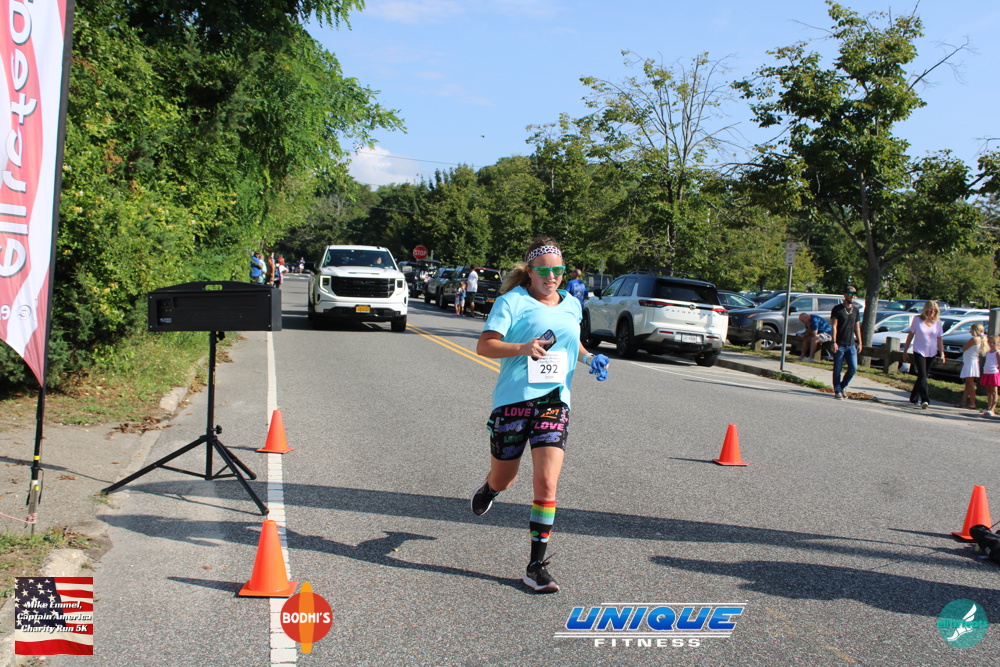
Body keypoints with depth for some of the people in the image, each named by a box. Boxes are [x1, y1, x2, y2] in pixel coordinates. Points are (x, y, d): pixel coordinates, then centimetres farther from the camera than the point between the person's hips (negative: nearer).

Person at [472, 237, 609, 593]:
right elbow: (484, 345, -11)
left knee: (546, 483, -9)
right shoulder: (513, 300, -4)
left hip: (554, 400, 3)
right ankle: (488, 488, 52)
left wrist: (589, 357, 11)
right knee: (503, 480, 12)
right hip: (513, 399, -3)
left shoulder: (572, 305, 14)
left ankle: (536, 566, 0)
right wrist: (522, 348, -26)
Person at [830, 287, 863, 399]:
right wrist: (834, 342, -15)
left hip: (851, 344, 4)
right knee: (837, 369, -1)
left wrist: (859, 343, 12)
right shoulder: (837, 309, -2)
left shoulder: (855, 310, 14)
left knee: (853, 368, -3)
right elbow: (834, 326, -7)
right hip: (839, 345, -4)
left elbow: (857, 328, 18)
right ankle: (837, 391, 10)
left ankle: (843, 386, 18)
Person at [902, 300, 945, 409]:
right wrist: (905, 350, 5)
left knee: (922, 376, 10)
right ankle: (925, 400, -20)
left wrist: (942, 353, -3)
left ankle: (914, 398, 22)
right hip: (919, 352, -3)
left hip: (931, 353, 3)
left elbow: (939, 339, 6)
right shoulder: (917, 320, -4)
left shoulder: (937, 322, 3)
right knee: (922, 376, -15)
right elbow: (911, 335, 3)